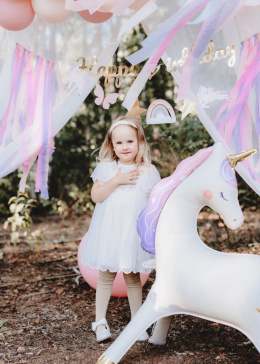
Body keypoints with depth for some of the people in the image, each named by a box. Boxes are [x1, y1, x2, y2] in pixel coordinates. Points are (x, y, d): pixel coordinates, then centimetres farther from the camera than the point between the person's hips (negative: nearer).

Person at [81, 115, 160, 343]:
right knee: (106, 276, 9)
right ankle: (100, 321, 23)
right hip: (109, 232, 0)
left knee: (133, 278, 10)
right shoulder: (106, 168, 0)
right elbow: (96, 196, -9)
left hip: (135, 234, 0)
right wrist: (117, 180, -17)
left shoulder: (149, 171, 1)